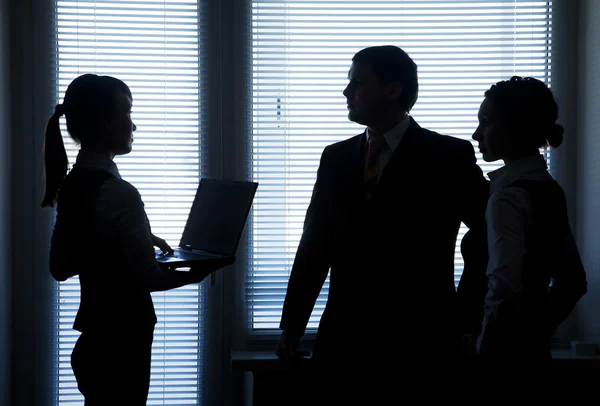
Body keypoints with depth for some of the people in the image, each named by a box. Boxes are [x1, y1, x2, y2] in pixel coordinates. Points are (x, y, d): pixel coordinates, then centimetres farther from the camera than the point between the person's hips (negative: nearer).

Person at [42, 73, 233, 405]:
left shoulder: (70, 186, 5)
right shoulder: (119, 193, -20)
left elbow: (59, 267, 15)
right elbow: (149, 277, -17)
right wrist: (202, 269, 0)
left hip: (93, 340, 8)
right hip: (121, 341, -8)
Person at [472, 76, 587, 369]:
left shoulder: (509, 196, -16)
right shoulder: (551, 189, 8)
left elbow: (504, 289, -25)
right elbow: (573, 280, 14)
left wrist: (484, 349, -13)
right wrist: (536, 331, 12)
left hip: (504, 353, -8)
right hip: (533, 349, 8)